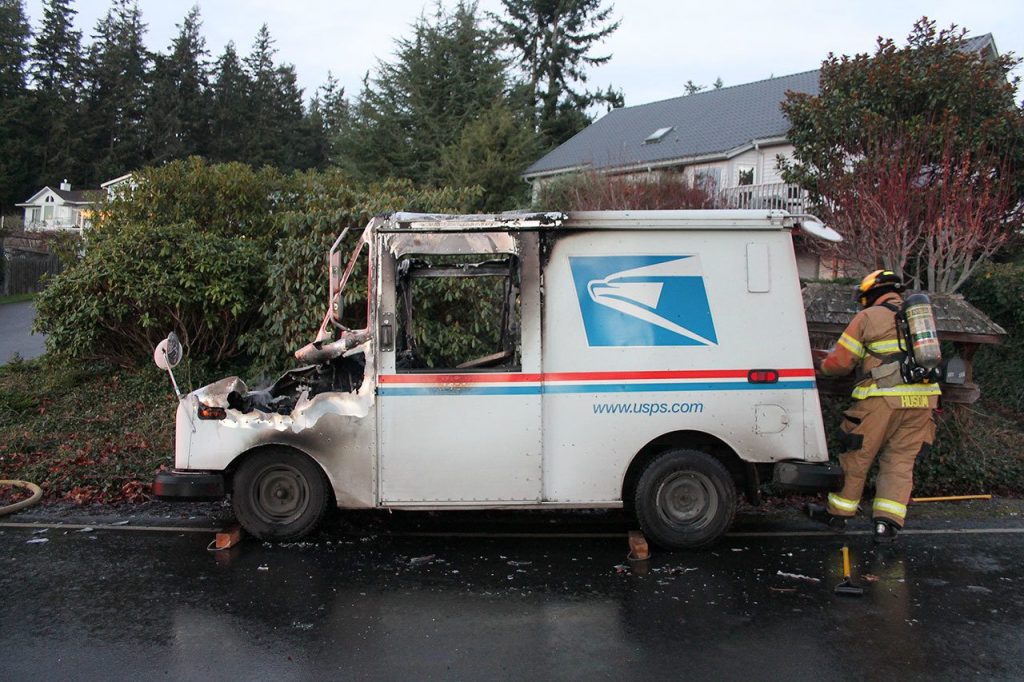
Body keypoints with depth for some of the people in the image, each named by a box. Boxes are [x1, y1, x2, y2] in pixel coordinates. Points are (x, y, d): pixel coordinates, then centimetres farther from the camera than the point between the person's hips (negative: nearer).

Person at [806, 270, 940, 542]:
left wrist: (821, 364, 21)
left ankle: (838, 513, 19)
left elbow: (840, 363, -1)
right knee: (900, 461, 8)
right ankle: (888, 522, 2)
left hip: (882, 399, -5)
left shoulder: (867, 317, 2)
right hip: (921, 400, 5)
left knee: (857, 458, 8)